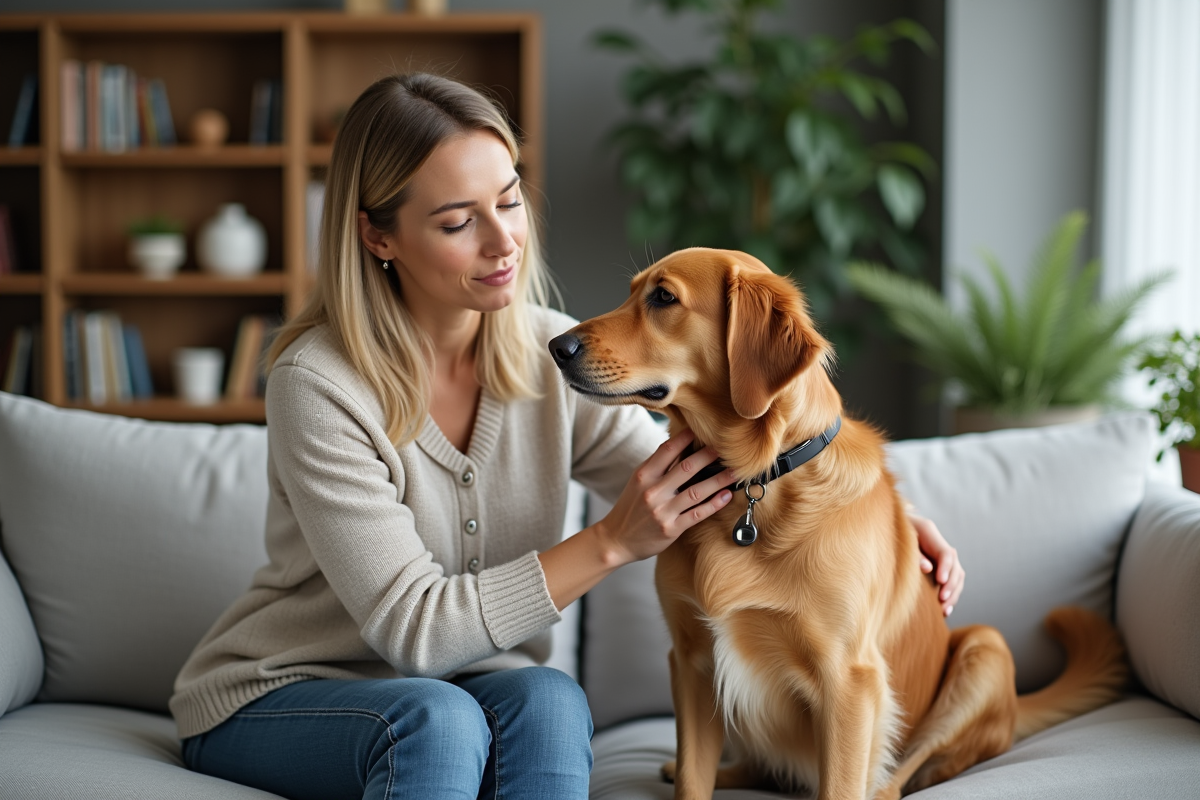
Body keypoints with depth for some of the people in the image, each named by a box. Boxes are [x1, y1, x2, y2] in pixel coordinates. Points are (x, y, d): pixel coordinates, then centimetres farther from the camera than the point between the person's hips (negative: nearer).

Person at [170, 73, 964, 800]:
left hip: (473, 690, 4)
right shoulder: (318, 384, -21)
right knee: (438, 716, -35)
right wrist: (612, 543, -29)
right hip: (276, 701, -4)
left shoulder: (551, 353, -5)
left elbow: (695, 490, 1)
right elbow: (412, 627, -23)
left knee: (551, 701, -30)